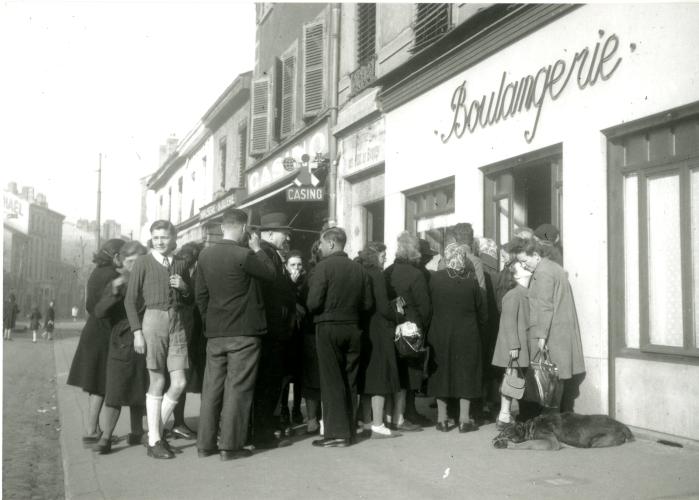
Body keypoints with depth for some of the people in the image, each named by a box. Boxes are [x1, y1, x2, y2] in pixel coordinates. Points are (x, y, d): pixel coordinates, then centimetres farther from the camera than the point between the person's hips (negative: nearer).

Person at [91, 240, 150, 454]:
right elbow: (99, 312, -6)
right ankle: (105, 437, -5)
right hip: (121, 346, 0)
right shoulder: (115, 285, 6)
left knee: (139, 393, 11)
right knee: (114, 393, -7)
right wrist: (114, 291, -21)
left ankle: (136, 433, 24)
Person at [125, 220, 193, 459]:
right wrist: (137, 332, -8)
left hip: (177, 323, 4)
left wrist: (184, 287, -2)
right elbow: (130, 299, -1)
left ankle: (157, 431, 17)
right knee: (157, 382, 0)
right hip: (153, 321, -4)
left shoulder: (180, 264, 13)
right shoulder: (143, 263, 1)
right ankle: (154, 441, 10)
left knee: (179, 383, -1)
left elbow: (191, 299, 20)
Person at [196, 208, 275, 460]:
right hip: (244, 331, -6)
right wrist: (257, 249, 9)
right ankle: (231, 445, 4)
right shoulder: (244, 255, -15)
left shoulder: (205, 255, 4)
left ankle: (205, 443, 18)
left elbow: (201, 295, 9)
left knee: (212, 387, 11)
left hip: (215, 333, 6)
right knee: (237, 388, 1)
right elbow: (270, 273, -1)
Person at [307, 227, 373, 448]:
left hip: (328, 328, -5)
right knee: (350, 381, 11)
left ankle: (336, 432, 0)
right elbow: (368, 303, 4)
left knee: (332, 380, 0)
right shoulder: (358, 268, 4)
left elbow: (313, 303, -16)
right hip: (353, 328, 5)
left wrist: (328, 307, 5)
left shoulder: (324, 266, -11)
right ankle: (349, 430, 18)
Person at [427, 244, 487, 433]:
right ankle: (464, 420, 11)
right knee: (466, 373, 8)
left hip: (440, 334, 1)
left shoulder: (435, 278, -9)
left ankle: (442, 419, 16)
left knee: (441, 373, 11)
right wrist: (475, 327, 15)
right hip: (467, 335, -1)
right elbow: (482, 313, -2)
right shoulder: (471, 281, -9)